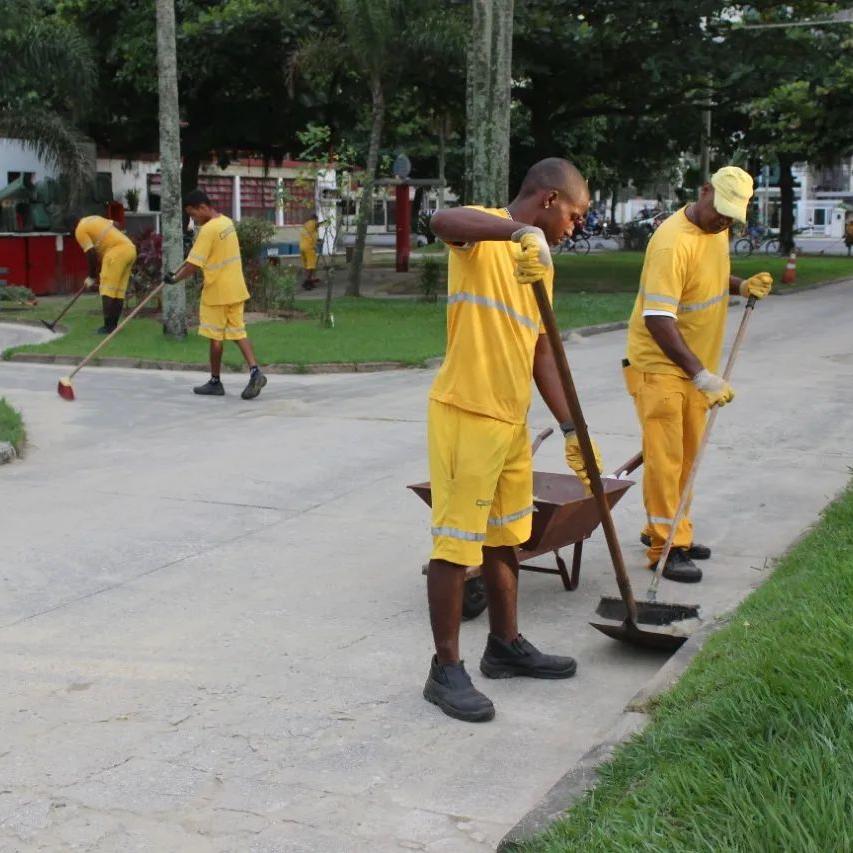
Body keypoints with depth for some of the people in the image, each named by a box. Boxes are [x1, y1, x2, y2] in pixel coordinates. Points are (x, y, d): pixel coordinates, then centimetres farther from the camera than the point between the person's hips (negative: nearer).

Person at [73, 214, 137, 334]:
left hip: (117, 251, -8)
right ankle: (113, 325, 10)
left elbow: (91, 254, -3)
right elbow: (116, 225, 25)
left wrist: (91, 277, 8)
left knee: (107, 288, -5)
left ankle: (109, 326, -10)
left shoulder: (80, 230, 1)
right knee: (119, 290, 9)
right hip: (130, 248, 8)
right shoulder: (94, 219, 25)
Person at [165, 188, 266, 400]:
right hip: (236, 289, 8)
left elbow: (194, 265, -20)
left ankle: (215, 382, 15)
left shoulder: (208, 229, -19)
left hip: (217, 292, -8)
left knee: (216, 337, 4)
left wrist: (174, 279, -6)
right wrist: (179, 271, 18)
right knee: (238, 332, 7)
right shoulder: (226, 221, 9)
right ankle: (255, 371, -9)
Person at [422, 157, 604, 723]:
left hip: (512, 420, 9)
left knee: (504, 537, 19)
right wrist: (522, 232, -48)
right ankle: (446, 670, 8)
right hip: (465, 414, -9)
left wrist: (571, 429, 11)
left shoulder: (538, 261, 16)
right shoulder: (484, 234, -9)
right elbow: (443, 220, -35)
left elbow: (540, 351, 15)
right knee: (456, 543, -2)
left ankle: (506, 645, 34)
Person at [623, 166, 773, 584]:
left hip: (696, 365, 9)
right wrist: (702, 376, -32)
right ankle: (666, 547, 3)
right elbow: (658, 320, -30)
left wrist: (743, 286, 2)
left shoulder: (718, 229, 3)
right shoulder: (673, 243, -26)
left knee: (686, 455, 15)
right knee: (664, 457, -5)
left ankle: (664, 529, 28)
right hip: (660, 364, -9)